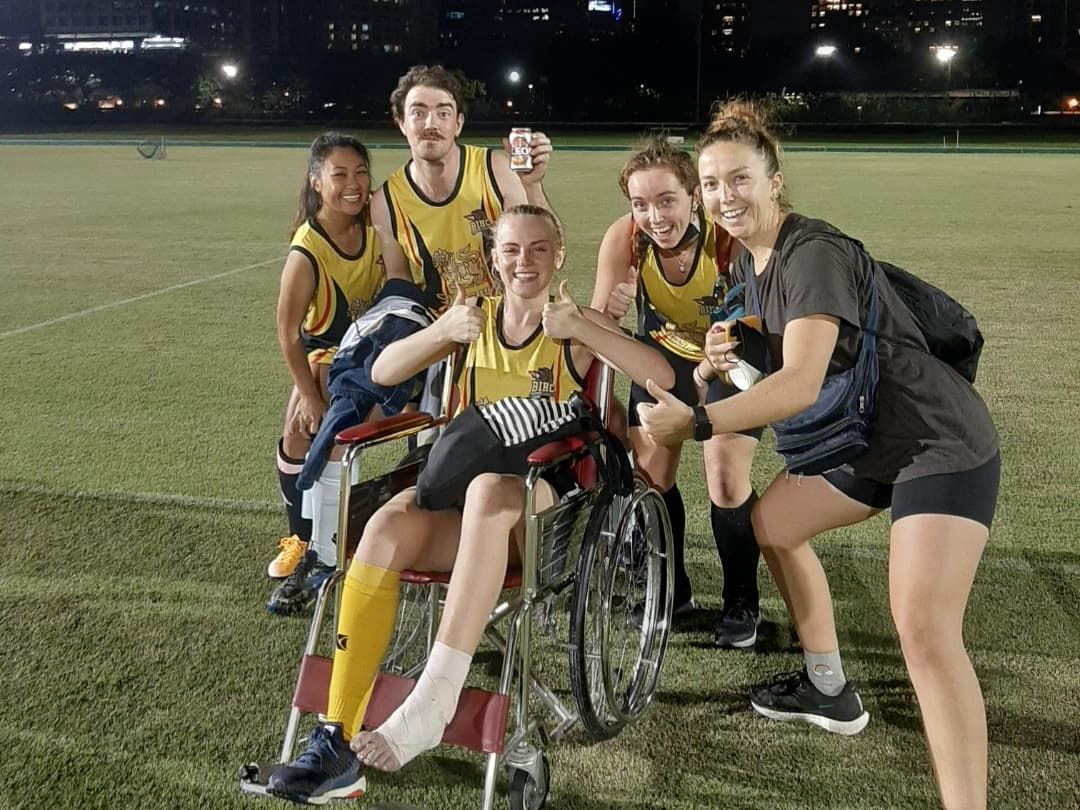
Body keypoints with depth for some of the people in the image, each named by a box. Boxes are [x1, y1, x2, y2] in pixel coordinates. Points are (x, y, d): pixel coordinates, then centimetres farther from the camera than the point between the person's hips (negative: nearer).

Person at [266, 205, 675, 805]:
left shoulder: (577, 326, 3)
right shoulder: (475, 316, 12)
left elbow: (662, 376, -12)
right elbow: (383, 372, 3)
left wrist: (579, 328, -23)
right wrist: (444, 332, -15)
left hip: (544, 505, -3)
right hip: (464, 490, 3)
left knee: (491, 483, -39)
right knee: (387, 528, -30)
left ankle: (433, 701, -41)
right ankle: (336, 739, -26)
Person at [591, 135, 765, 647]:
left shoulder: (732, 238, -34)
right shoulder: (624, 238, -26)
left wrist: (713, 366, -49)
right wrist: (609, 310, -46)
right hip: (666, 350, 4)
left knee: (725, 480, -12)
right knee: (648, 473, 1)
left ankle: (742, 603, 12)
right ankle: (670, 590, 25)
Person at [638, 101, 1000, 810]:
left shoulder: (815, 254, -23)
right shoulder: (750, 262, 6)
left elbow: (801, 385, -31)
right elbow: (777, 356, 17)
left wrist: (691, 422, -33)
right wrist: (731, 353, -5)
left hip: (941, 445, -10)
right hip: (866, 438, 10)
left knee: (926, 632, -22)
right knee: (773, 521, 21)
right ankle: (830, 690, 35)